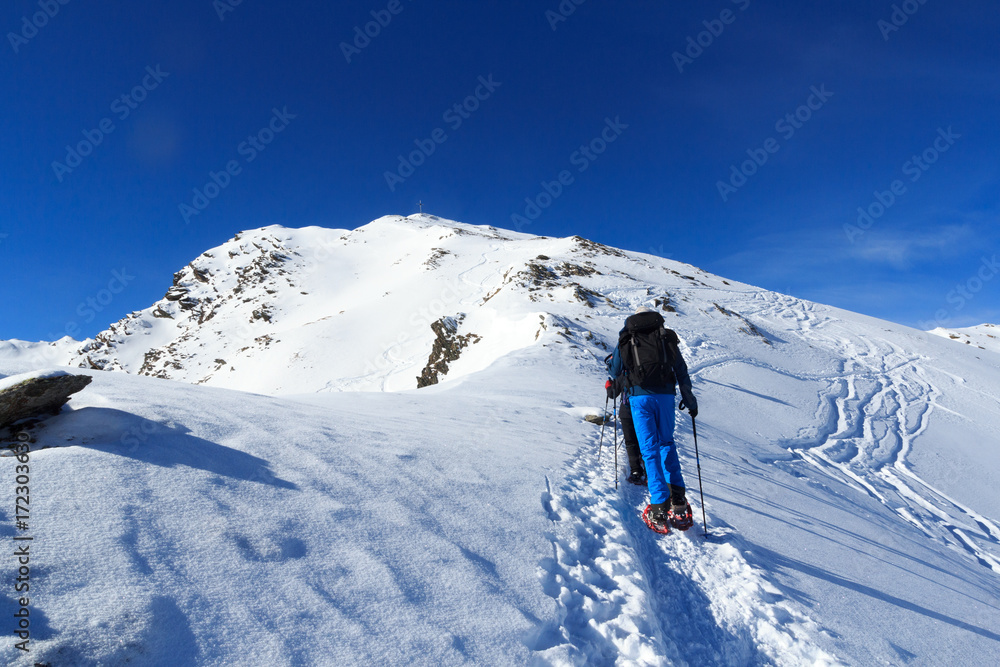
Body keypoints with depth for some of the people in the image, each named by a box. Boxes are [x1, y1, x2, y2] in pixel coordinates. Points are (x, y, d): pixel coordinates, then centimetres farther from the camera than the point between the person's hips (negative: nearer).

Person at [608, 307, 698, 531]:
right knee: (666, 443, 18)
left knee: (649, 449, 0)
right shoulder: (668, 337, 16)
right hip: (665, 394, 2)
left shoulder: (626, 339, 12)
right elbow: (681, 370, 15)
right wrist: (689, 399, 22)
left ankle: (660, 506, -5)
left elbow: (615, 371, 16)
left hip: (639, 396, -2)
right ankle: (678, 498, 13)